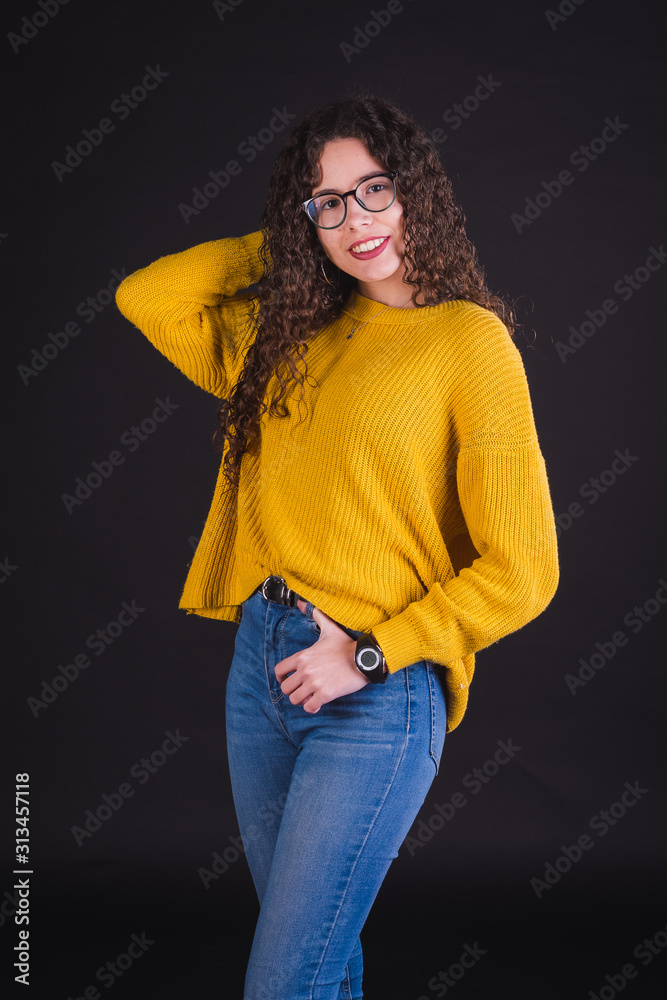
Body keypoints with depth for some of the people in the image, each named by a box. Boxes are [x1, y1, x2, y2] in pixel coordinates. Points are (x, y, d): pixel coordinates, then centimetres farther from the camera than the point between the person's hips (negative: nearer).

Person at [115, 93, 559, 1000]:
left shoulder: (468, 338, -9)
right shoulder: (292, 331, 8)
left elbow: (521, 571, -11)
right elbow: (145, 298, 13)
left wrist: (370, 654, -12)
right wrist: (284, 243, 9)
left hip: (377, 695, -6)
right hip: (262, 656, 6)